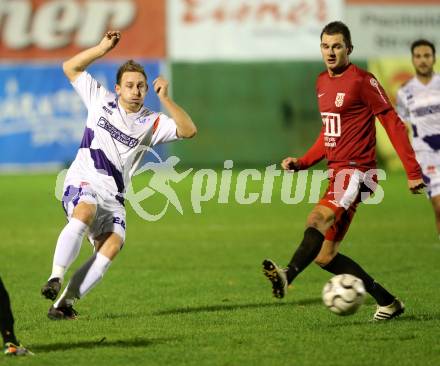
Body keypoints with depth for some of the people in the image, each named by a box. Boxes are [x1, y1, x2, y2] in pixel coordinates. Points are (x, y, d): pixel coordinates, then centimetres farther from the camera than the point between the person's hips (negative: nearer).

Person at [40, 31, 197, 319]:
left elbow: (189, 130, -8)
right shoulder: (101, 100, 7)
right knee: (84, 214, -37)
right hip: (83, 182, -2)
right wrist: (103, 48, -1)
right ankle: (56, 279, -39)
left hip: (113, 196, 2)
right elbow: (70, 68, 10)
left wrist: (164, 99, -14)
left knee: (113, 244, -23)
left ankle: (65, 302, -22)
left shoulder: (152, 122, 6)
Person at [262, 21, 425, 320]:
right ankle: (387, 302, 16)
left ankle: (288, 275, -55)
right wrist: (302, 163, 14)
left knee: (318, 218, -34)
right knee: (324, 256, 7)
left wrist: (413, 171, -14)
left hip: (356, 171, -9)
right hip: (337, 172, 9)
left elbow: (393, 124, -10)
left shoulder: (362, 81, -9)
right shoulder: (322, 82, 16)